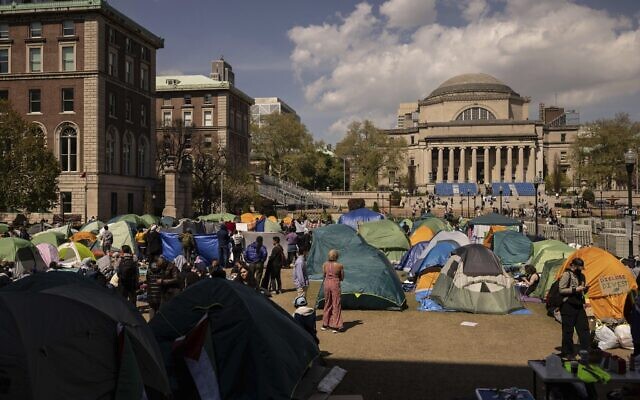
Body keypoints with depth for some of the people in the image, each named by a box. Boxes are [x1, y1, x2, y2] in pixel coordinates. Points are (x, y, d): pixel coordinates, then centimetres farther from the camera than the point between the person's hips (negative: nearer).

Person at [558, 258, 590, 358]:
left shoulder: (581, 275, 13)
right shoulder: (567, 274, -11)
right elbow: (561, 290, -15)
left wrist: (585, 289, 1)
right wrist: (575, 289, -20)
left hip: (579, 305, 7)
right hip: (568, 305, -7)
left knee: (584, 329, 7)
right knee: (568, 330, 0)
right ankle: (567, 352, 10)